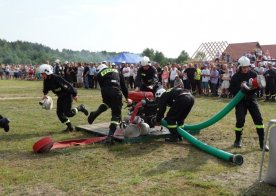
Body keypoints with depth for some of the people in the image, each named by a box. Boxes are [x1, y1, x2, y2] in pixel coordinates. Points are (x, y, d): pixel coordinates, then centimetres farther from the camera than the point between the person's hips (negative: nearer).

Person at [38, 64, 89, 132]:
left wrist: (74, 94, -23)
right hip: (60, 97, 8)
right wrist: (45, 94, -8)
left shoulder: (56, 78, -29)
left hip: (67, 95, -8)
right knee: (59, 113, 2)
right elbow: (46, 88, 13)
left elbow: (68, 85, -27)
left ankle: (80, 108, 13)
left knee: (68, 113, -13)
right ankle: (70, 127, 15)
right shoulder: (46, 80, -4)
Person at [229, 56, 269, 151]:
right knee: (240, 120, -7)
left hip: (251, 99, 2)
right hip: (240, 100, -2)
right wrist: (240, 87, -23)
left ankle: (262, 142, 1)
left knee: (258, 119, -5)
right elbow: (231, 90, -7)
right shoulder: (235, 77, -7)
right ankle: (238, 140, 15)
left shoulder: (253, 74, -2)